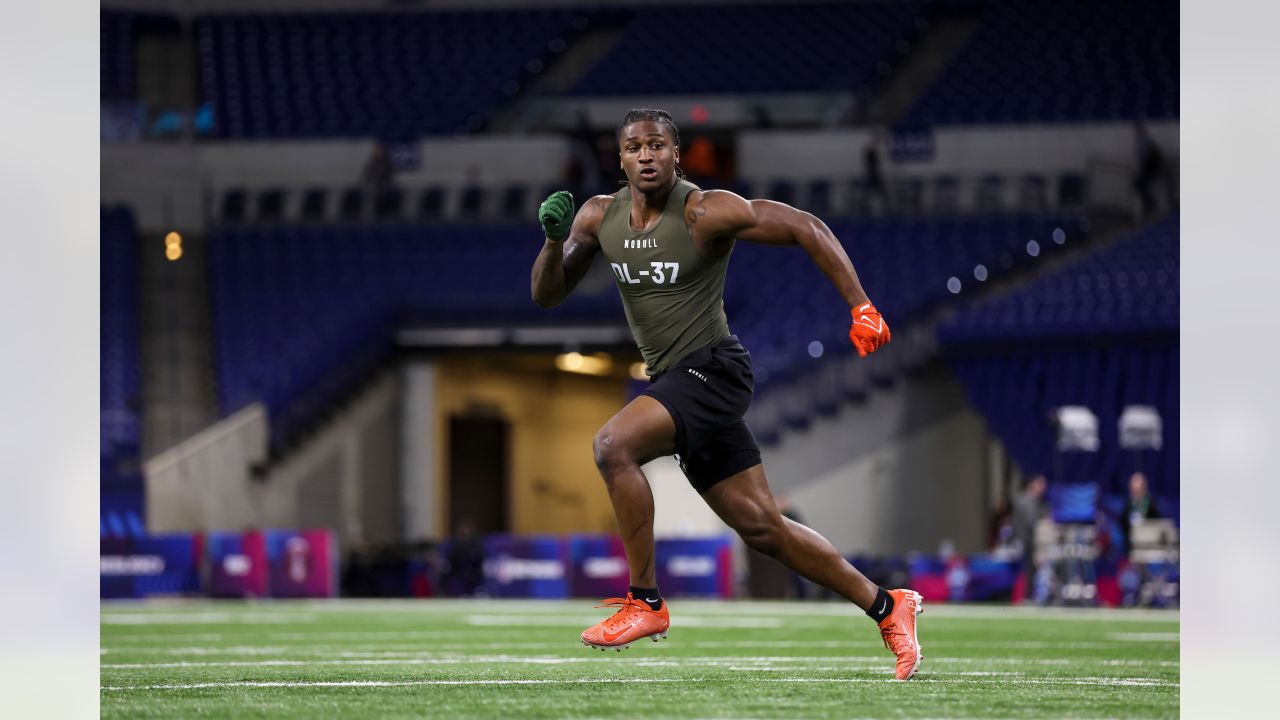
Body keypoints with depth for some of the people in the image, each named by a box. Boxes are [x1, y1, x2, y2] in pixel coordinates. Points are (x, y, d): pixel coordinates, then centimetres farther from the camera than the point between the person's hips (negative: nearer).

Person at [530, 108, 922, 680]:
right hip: (672, 380, 7)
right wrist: (554, 239, -10)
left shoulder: (706, 214, -14)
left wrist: (861, 309, -18)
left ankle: (645, 602, -17)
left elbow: (806, 228, -13)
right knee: (761, 528, 9)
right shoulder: (600, 217, 5)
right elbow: (546, 295, 10)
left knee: (613, 444, -27)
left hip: (712, 370, -7)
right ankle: (886, 607, 22)